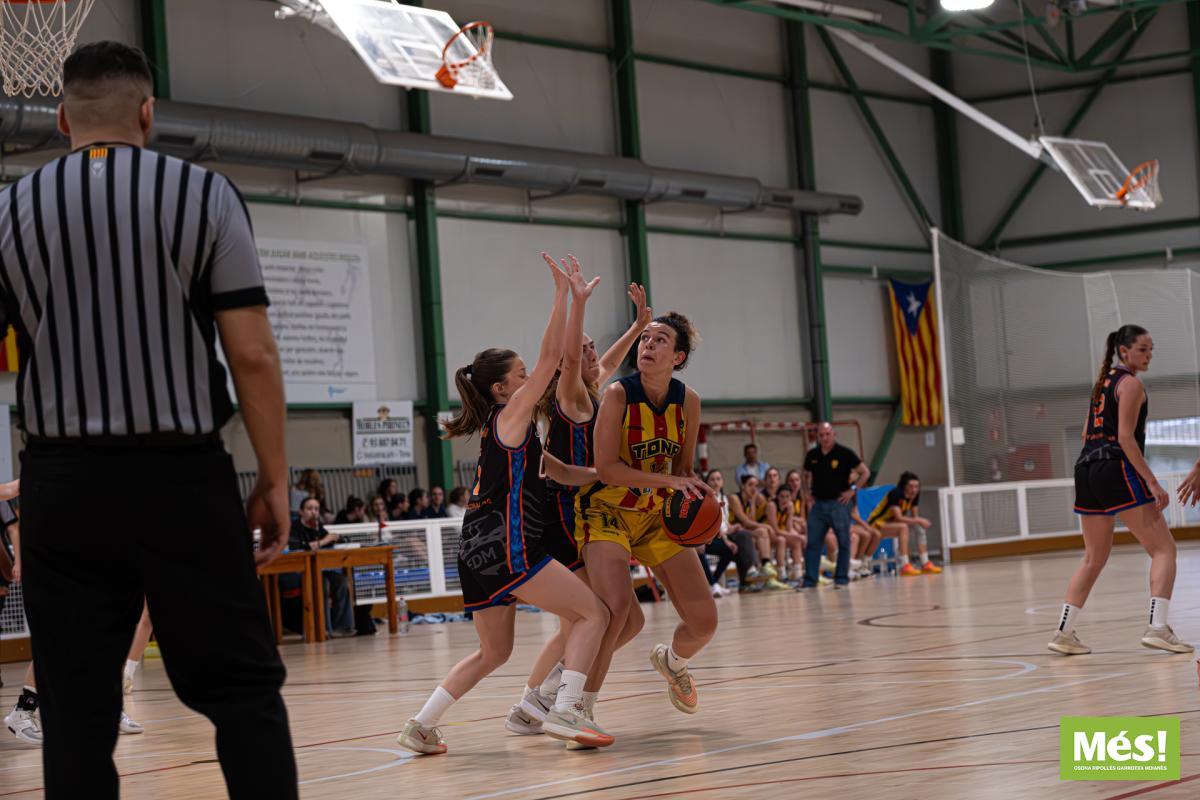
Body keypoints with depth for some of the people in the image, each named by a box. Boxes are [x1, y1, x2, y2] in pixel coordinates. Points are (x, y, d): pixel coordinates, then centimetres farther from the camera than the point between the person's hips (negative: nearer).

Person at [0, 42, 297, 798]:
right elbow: (252, 352, -7)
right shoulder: (203, 194, -1)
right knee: (244, 690, 6)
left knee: (77, 712, 7)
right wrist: (275, 480, 0)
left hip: (62, 481, 2)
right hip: (183, 477, -2)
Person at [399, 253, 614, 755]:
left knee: (493, 653, 19)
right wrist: (563, 293, -8)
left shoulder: (510, 431, 22)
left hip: (478, 546, 10)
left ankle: (421, 726, 15)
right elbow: (550, 356, -10)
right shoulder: (512, 414, -3)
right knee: (593, 613, -8)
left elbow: (563, 473, 28)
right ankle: (565, 710, -21)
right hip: (504, 544, -10)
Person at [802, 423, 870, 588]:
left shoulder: (845, 453, -6)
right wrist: (809, 491, 11)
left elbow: (865, 472, -2)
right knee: (812, 543, 1)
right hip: (818, 504, 4)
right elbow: (807, 475, 25)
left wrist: (852, 489, -8)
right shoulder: (812, 455, 7)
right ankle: (810, 579, 5)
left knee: (843, 542, 3)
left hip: (839, 503, -4)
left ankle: (841, 578, 12)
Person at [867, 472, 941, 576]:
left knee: (919, 527, -6)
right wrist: (919, 521, -33)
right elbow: (898, 517, -32)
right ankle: (905, 566, -36)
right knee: (903, 527, -33)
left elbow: (914, 516, 3)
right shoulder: (896, 494, -26)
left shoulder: (914, 495, -2)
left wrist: (920, 521, -20)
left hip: (891, 524, 8)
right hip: (876, 524, -8)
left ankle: (925, 564, -8)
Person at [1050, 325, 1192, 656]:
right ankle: (1157, 627, -19)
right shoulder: (1131, 384, -5)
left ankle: (1064, 632, 12)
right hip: (1117, 469, -9)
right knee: (1163, 548, -5)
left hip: (1087, 468, 9)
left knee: (1094, 558, 16)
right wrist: (1152, 483, -17)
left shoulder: (1104, 381, 21)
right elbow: (1125, 437, -14)